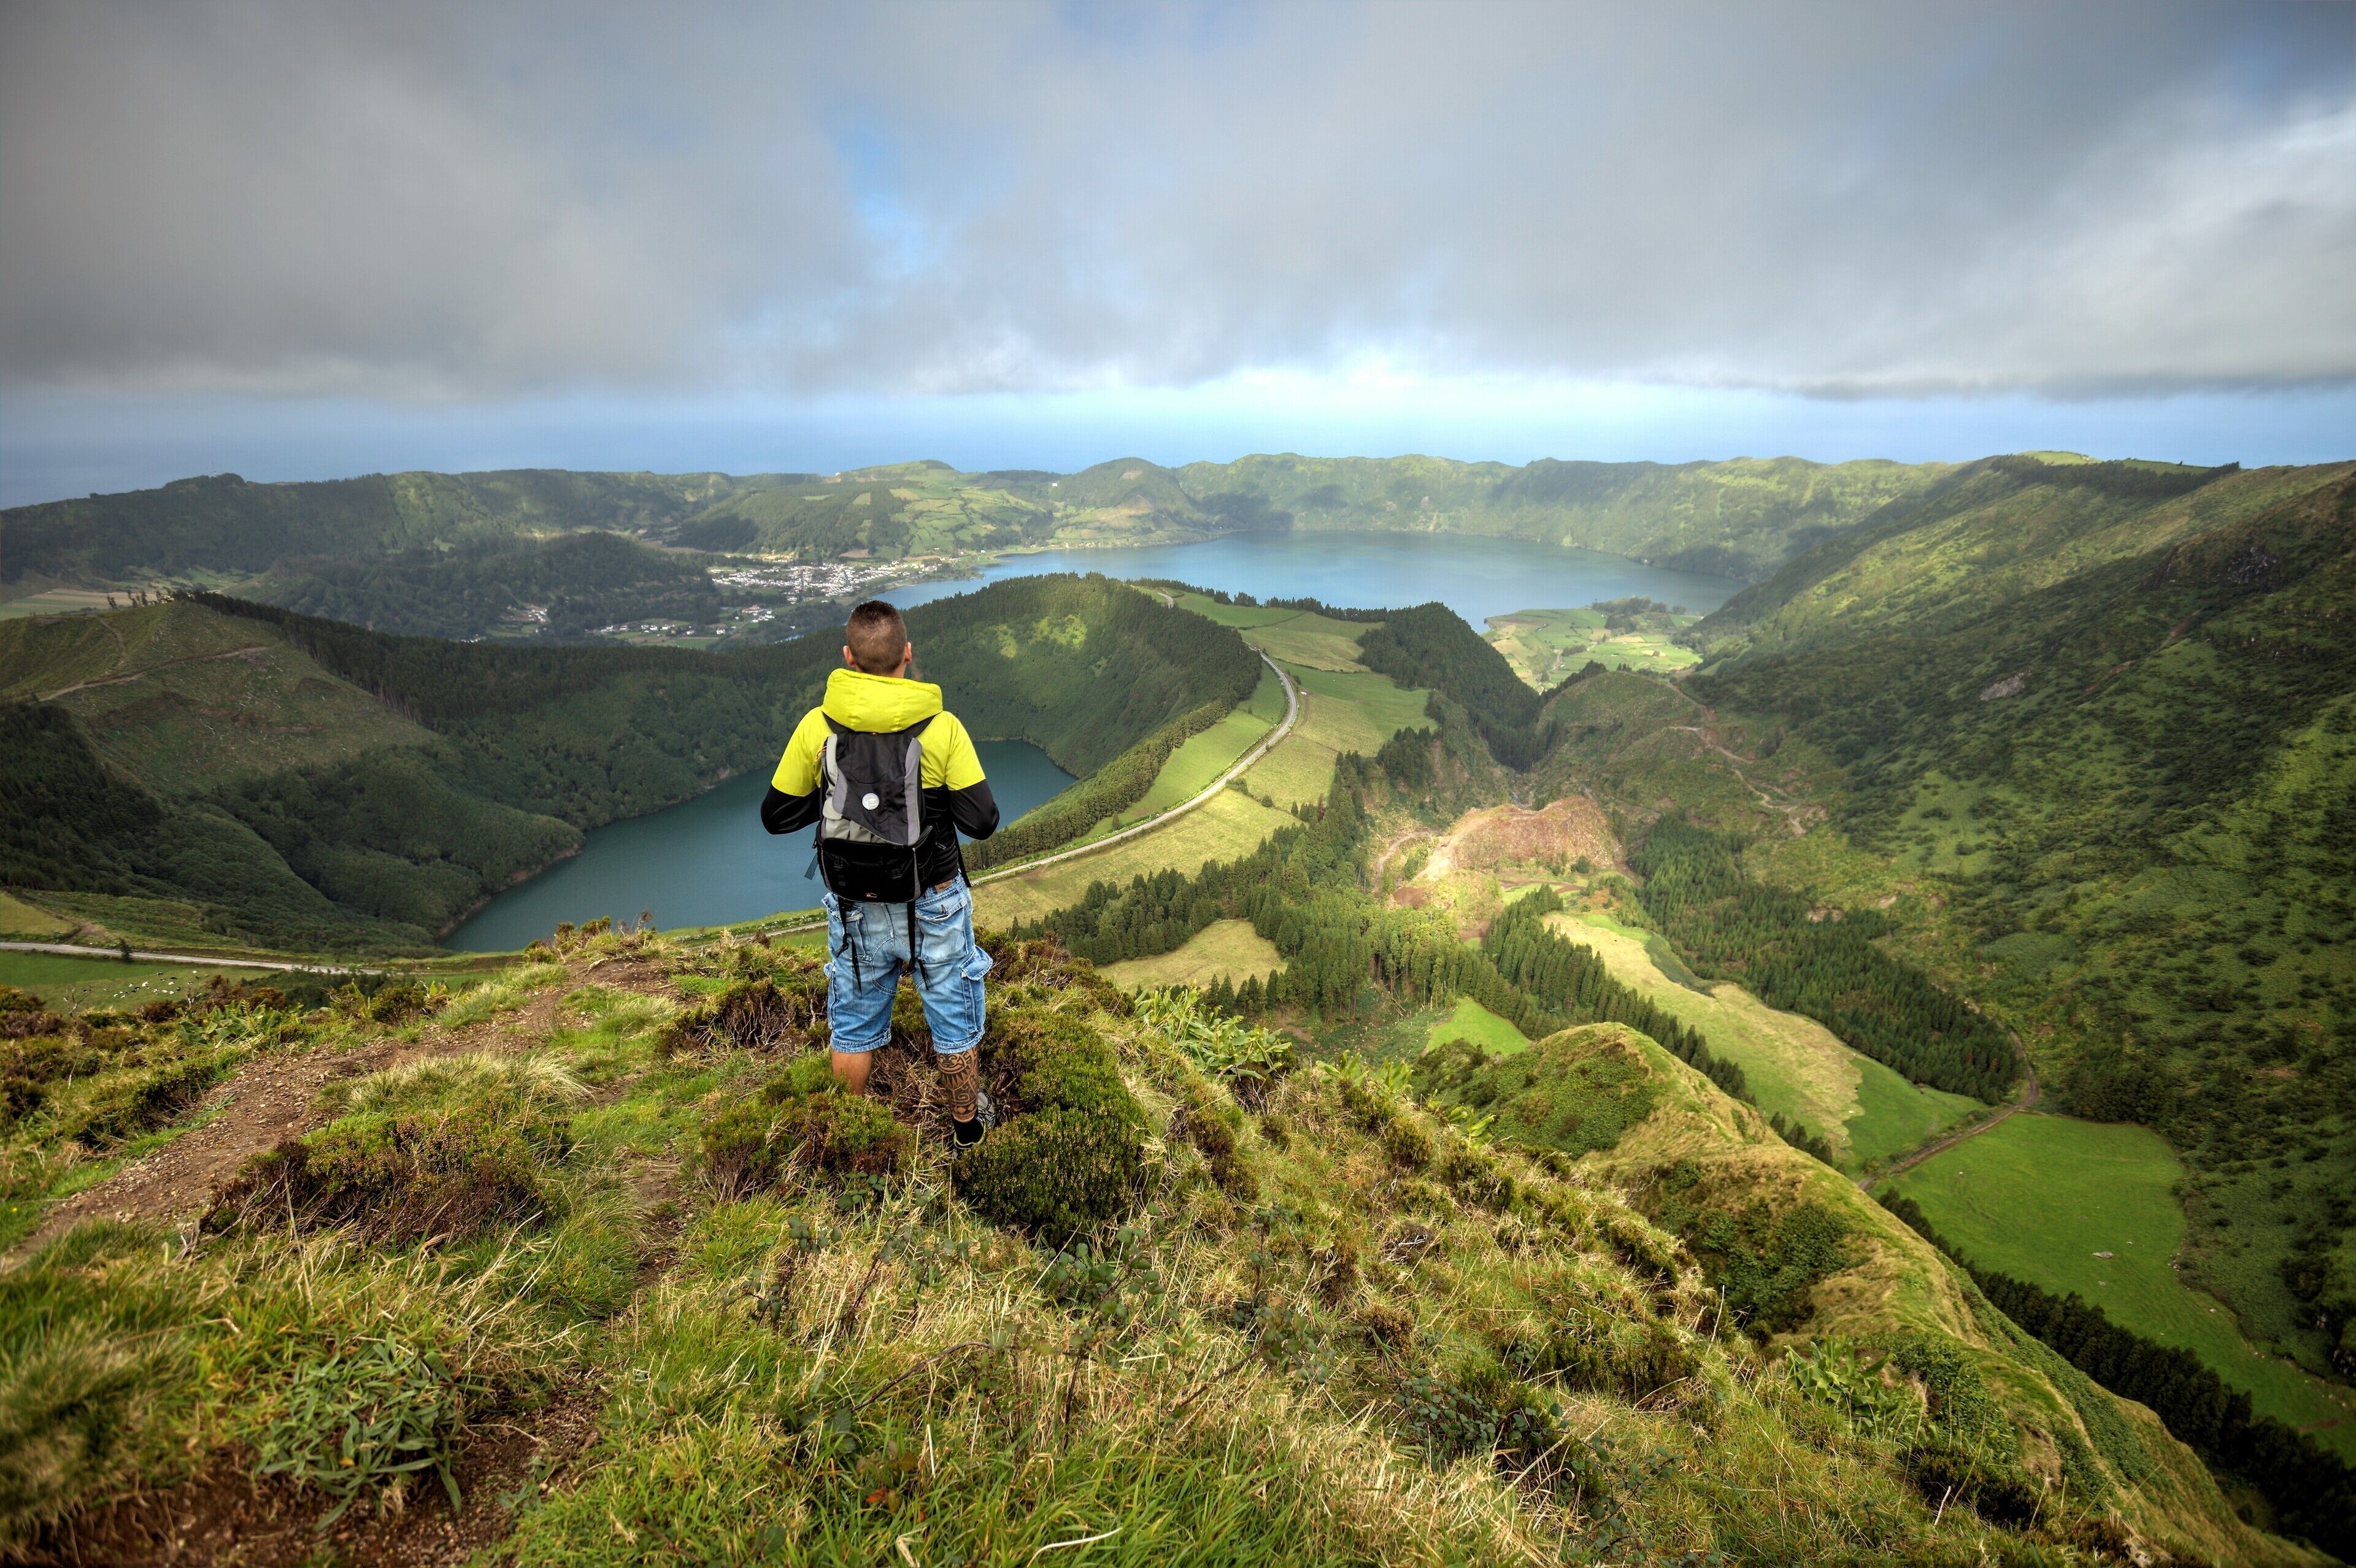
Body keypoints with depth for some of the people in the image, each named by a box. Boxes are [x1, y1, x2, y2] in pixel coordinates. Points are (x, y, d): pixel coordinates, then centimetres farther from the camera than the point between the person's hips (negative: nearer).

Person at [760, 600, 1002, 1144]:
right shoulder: (941, 727, -17)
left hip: (855, 911, 2)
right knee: (954, 1020, 20)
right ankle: (967, 1121, 39)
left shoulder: (817, 726, -11)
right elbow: (982, 821, -14)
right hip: (934, 907, -2)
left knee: (854, 1024, 23)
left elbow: (776, 817, -1)